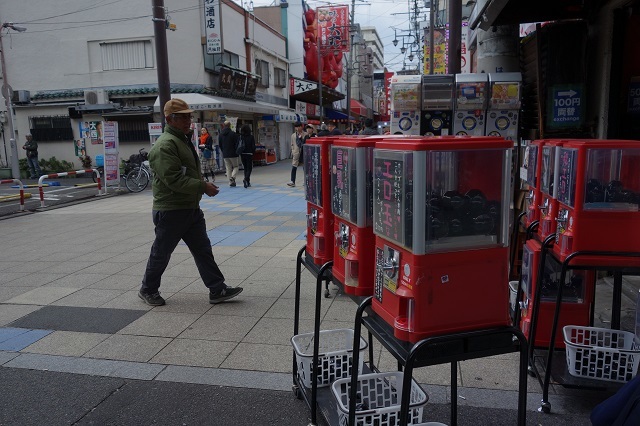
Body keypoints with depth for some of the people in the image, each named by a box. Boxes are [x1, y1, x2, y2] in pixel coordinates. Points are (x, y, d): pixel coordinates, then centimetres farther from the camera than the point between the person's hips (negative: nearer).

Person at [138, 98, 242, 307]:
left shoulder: (184, 139, 16)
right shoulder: (165, 145, -18)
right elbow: (173, 179, -27)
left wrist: (203, 185, 14)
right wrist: (203, 186, -24)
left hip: (191, 208, 9)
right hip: (171, 211, -9)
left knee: (203, 250, 7)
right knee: (161, 253, 7)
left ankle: (218, 290, 11)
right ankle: (148, 290, 26)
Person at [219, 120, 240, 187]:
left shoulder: (220, 134, 6)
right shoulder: (233, 134, -11)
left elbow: (219, 145, 10)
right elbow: (237, 144, -11)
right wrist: (237, 152, 2)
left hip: (225, 155, 4)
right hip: (233, 154, -4)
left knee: (228, 168, 10)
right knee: (236, 166, 10)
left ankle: (231, 182, 8)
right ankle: (232, 177, -13)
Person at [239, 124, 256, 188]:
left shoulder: (240, 137, 0)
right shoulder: (251, 137, -7)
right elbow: (253, 146, -8)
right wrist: (253, 152, 5)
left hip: (242, 154, 3)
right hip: (249, 154, -3)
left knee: (245, 168, 15)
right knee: (249, 168, 1)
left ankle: (248, 182, 17)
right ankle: (246, 179, -24)